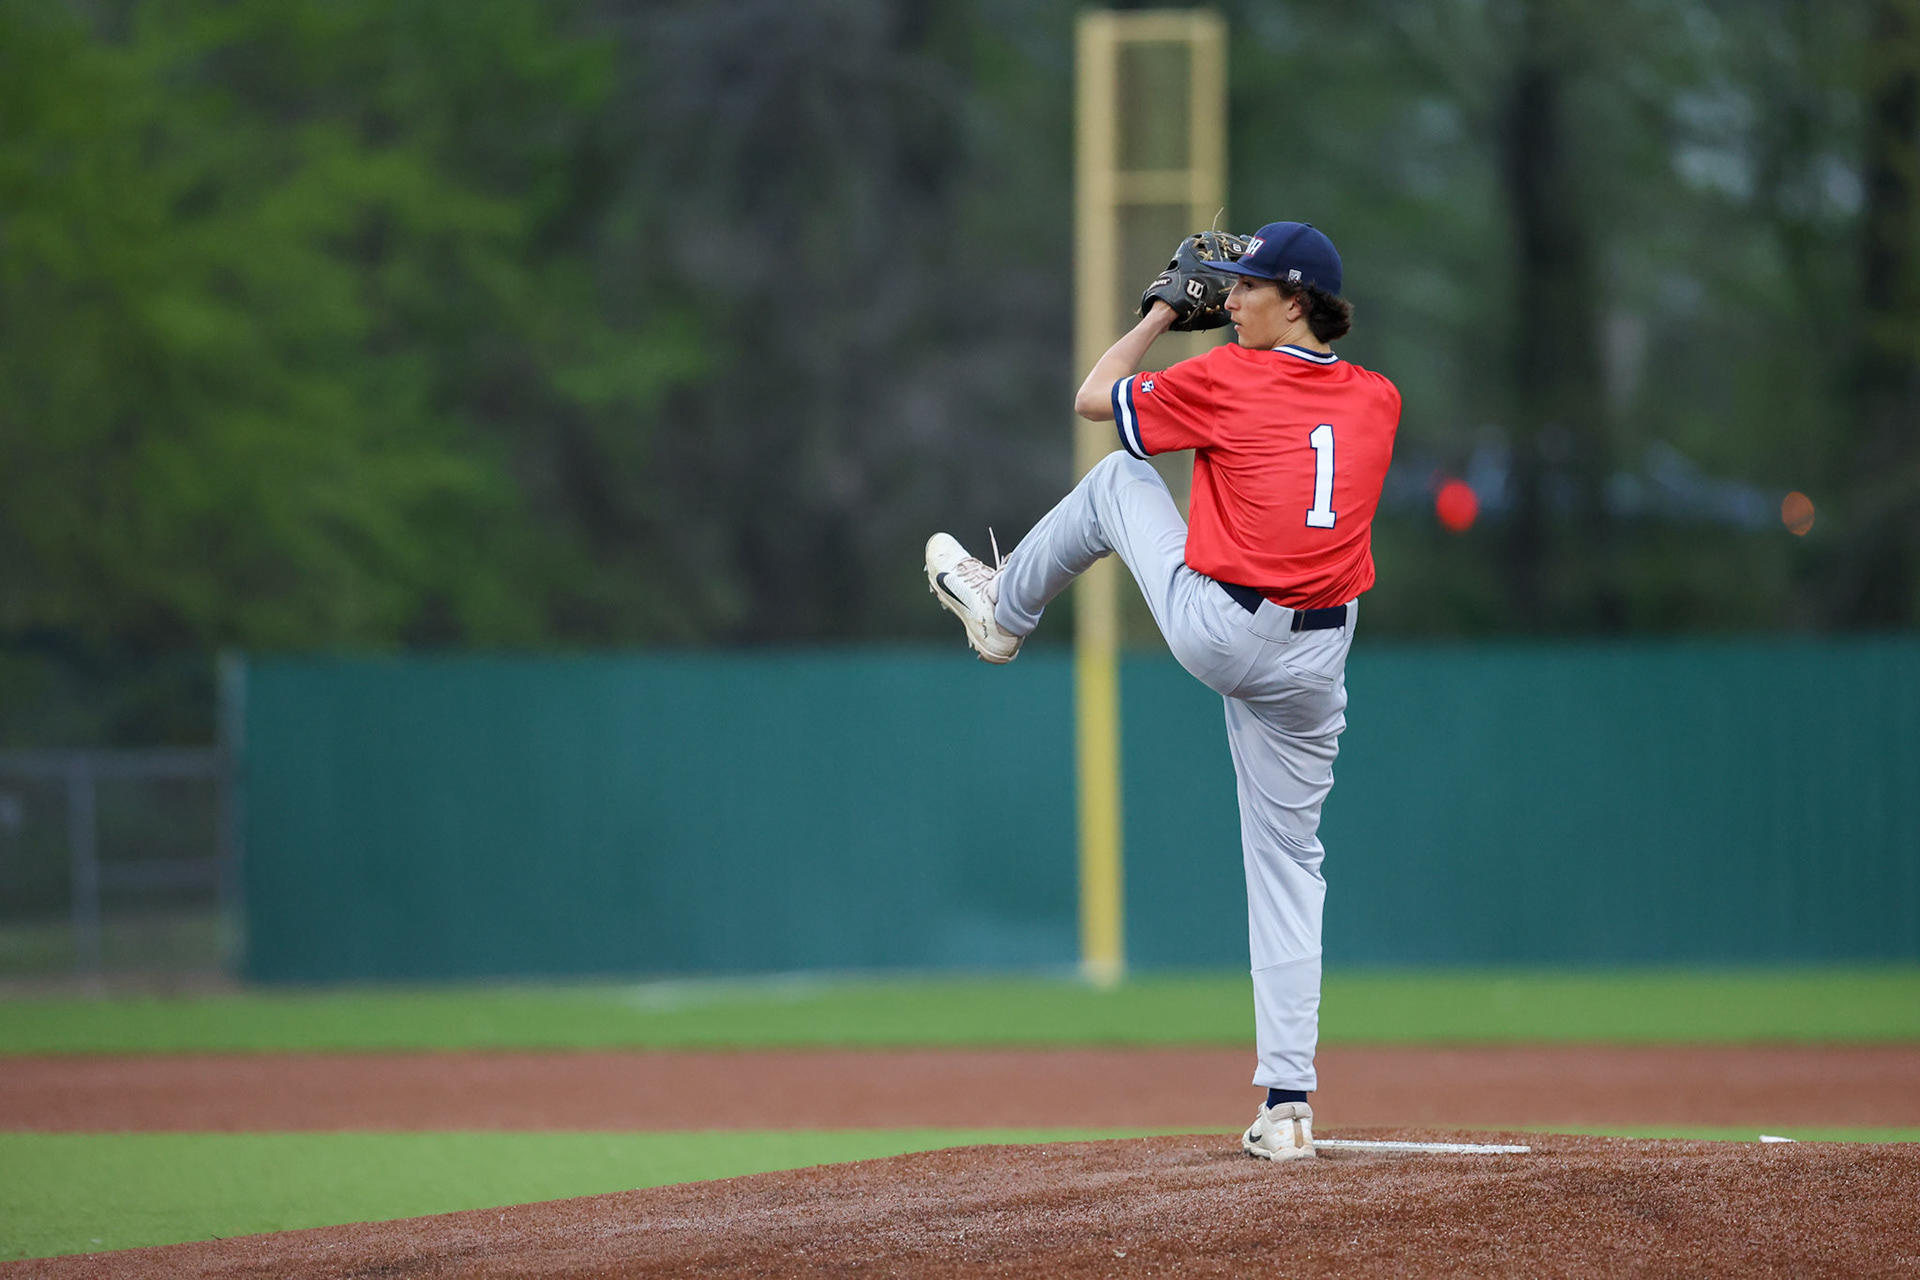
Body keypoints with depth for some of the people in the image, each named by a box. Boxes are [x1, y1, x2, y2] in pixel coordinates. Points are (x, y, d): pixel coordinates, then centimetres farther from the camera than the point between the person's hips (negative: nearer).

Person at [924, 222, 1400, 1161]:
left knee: (1116, 478, 22)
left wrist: (1162, 312, 19)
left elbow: (1094, 397, 7)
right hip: (1317, 658, 4)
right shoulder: (1377, 401, 7)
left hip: (1216, 631, -4)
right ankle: (1288, 1105, 4)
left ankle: (1001, 608, 46)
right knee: (1288, 863, 11)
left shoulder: (1227, 380, -7)